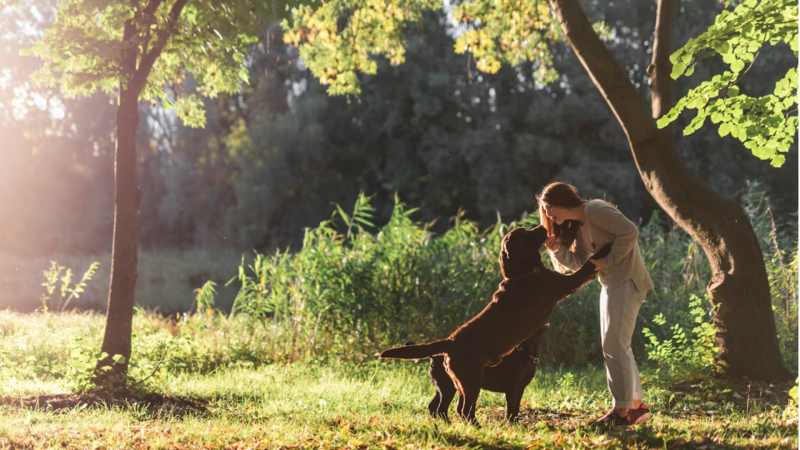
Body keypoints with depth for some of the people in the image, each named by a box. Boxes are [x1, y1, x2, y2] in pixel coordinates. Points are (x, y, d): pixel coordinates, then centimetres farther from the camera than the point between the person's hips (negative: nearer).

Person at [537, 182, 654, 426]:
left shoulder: (595, 210, -14)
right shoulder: (577, 226, 14)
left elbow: (629, 232, -21)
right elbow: (580, 262, 7)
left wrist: (608, 261, -18)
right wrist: (558, 249, -7)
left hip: (626, 283, -10)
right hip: (612, 284, 10)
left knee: (615, 346, -7)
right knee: (618, 346, 15)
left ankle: (621, 410, -1)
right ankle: (637, 406, 22)